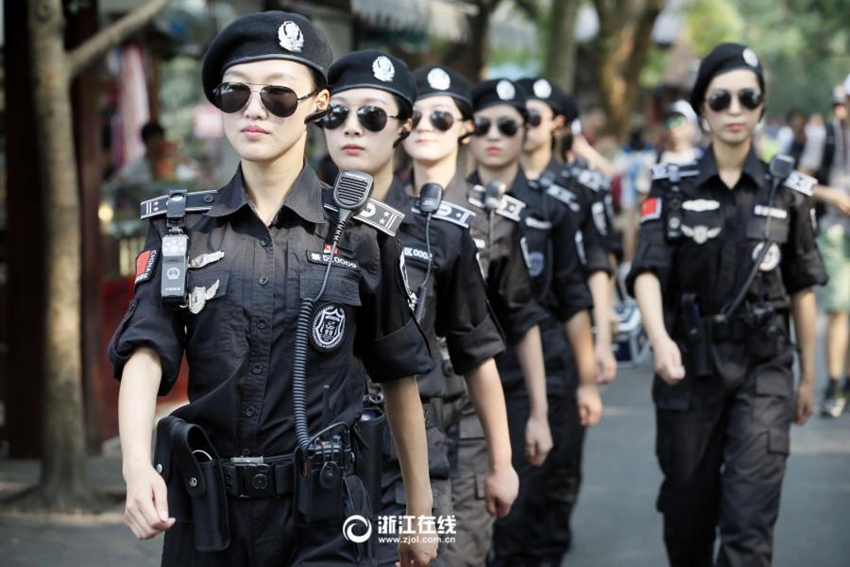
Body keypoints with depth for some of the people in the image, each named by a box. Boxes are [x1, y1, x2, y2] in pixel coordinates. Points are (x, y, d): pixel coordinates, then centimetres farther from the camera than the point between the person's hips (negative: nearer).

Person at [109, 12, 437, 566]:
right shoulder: (181, 228, 3)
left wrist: (420, 512, 9)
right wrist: (138, 467, -28)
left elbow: (399, 376, 6)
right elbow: (145, 353, -10)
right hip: (205, 507, 2)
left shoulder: (361, 234, -1)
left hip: (322, 517, -2)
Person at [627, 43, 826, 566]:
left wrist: (808, 376, 11)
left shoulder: (787, 191, 2)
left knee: (749, 523, -10)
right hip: (690, 366, 1)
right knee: (687, 513, 10)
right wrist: (659, 338, -32)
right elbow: (648, 270, -14)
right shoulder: (673, 187, 0)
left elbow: (801, 289, 9)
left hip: (763, 370, -1)